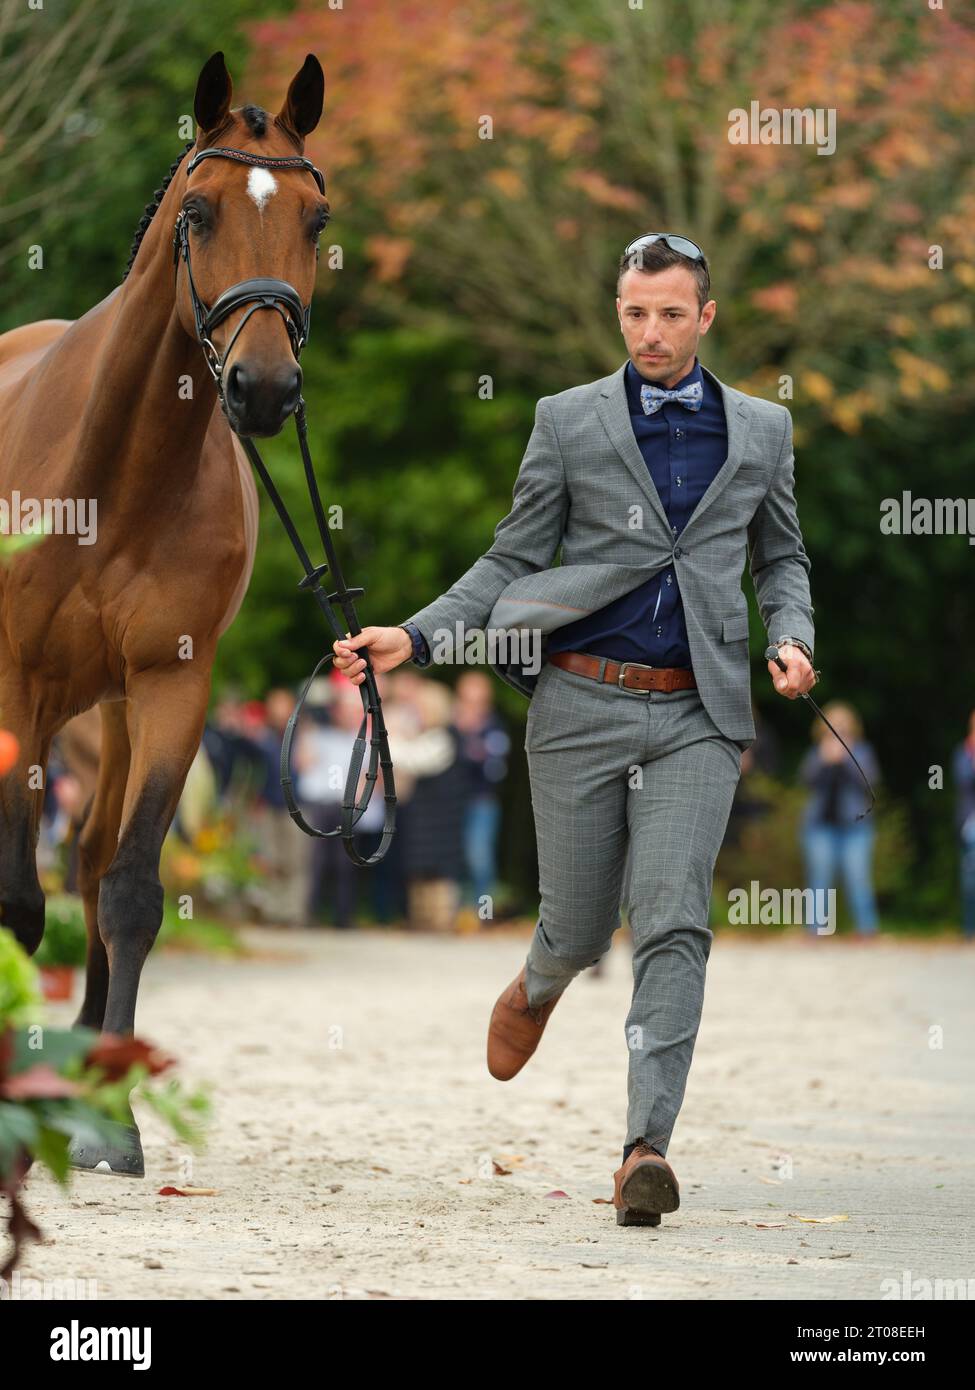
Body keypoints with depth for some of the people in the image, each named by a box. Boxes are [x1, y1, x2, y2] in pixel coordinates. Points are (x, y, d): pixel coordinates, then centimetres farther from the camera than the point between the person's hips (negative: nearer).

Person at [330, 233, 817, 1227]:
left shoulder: (761, 431, 9)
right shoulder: (568, 422, 3)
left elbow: (782, 556, 21)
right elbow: (512, 561, 6)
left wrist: (791, 637, 1)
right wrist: (413, 636, -6)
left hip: (694, 715, 0)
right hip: (581, 706, 0)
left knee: (671, 922, -14)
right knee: (578, 927, 8)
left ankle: (646, 1147, -18)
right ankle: (537, 990, 46)